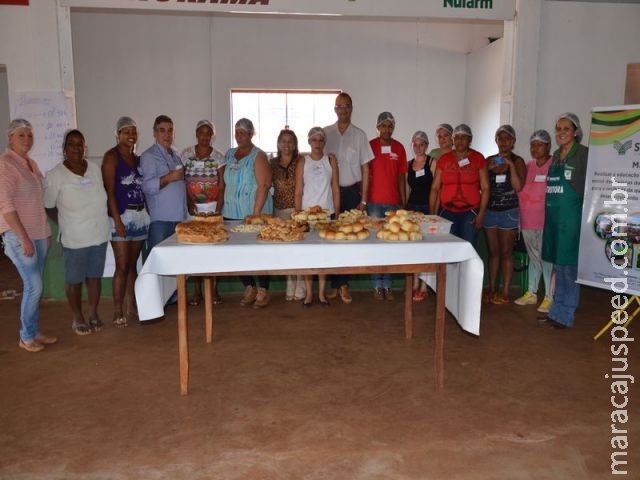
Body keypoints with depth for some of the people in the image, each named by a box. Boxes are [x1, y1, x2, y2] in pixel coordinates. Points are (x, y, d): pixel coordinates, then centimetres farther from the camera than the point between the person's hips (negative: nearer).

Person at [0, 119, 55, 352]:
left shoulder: (31, 163, 12)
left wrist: (46, 232, 15)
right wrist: (24, 238, -20)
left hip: (39, 233, 8)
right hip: (19, 235, -8)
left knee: (34, 286, 12)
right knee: (34, 286, -6)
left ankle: (35, 332, 22)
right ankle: (26, 337, 9)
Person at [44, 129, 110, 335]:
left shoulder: (95, 168, 3)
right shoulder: (55, 175, -10)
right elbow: (48, 207, -4)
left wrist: (98, 220, 7)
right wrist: (65, 224, -4)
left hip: (99, 234, 4)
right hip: (74, 239, -4)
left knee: (95, 276, 14)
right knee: (74, 280, 8)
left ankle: (94, 314, 29)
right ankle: (77, 318, 23)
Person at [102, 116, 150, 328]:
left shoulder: (137, 158, 14)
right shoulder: (111, 156, -5)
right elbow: (109, 191, -11)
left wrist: (148, 212, 6)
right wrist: (117, 220, -17)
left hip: (140, 215, 6)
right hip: (121, 216, -6)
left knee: (133, 264, 12)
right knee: (122, 266, -5)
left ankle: (132, 306, 21)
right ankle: (118, 312, 4)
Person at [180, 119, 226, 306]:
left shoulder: (219, 156, 2)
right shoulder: (186, 154, 5)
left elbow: (222, 186, -2)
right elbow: (180, 181, 3)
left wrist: (218, 210, -11)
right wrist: (189, 203, -10)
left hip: (213, 206, -1)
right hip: (193, 207, 1)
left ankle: (214, 290, 10)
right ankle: (197, 291, 9)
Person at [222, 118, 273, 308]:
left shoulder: (258, 156, -6)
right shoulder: (229, 155, 13)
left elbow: (264, 185, -13)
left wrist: (255, 214, -18)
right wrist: (222, 206, 8)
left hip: (254, 214, -6)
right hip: (232, 213, 6)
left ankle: (263, 290, 13)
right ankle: (249, 288, 22)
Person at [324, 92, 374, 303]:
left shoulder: (359, 135, 4)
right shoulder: (325, 133, 5)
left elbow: (365, 169, 4)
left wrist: (363, 200, -1)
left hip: (352, 191, 0)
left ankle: (341, 284, 10)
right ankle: (338, 284, 11)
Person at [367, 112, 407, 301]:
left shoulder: (399, 148, 7)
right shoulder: (370, 146, 0)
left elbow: (402, 177, 9)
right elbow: (365, 174, 2)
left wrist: (404, 203, 6)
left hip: (394, 202, 2)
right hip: (374, 202, -2)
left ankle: (387, 284, 12)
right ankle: (377, 285, 8)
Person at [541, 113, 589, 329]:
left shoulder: (584, 154, -7)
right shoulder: (556, 155, 14)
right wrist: (549, 212, 15)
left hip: (571, 216, -7)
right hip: (553, 216, 7)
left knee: (569, 266, 0)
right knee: (557, 265, 14)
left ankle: (565, 315, 10)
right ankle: (557, 309, 25)